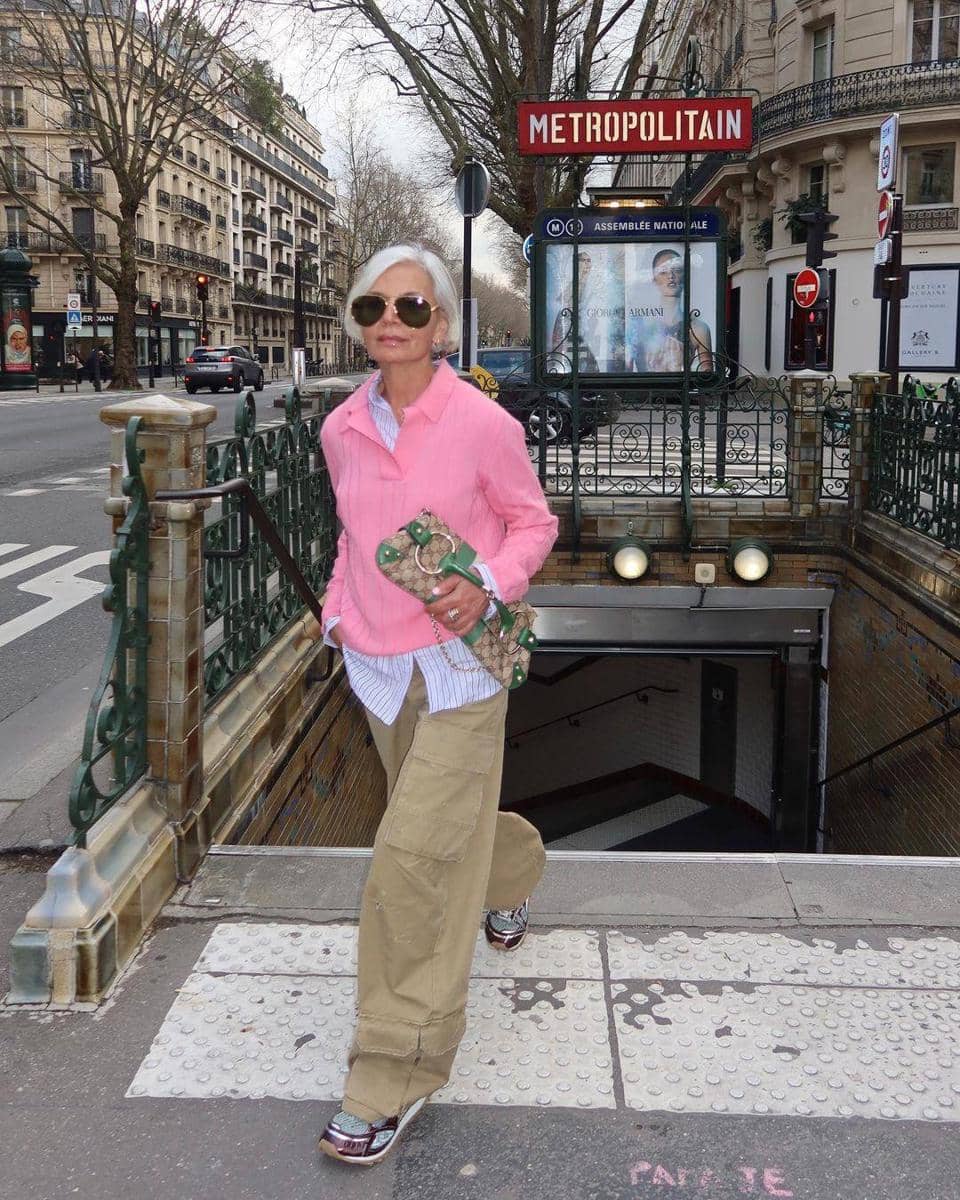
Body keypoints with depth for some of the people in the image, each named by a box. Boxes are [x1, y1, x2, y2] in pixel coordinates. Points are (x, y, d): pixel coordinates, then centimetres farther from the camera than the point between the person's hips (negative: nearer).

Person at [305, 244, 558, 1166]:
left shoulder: (482, 424, -12)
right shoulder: (343, 429, 2)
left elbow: (532, 521, -1)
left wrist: (487, 587, -18)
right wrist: (338, 607, 5)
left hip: (456, 661, -5)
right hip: (377, 660, 6)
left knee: (416, 856, -11)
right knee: (449, 816, 23)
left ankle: (393, 1077, -1)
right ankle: (511, 871, 59)